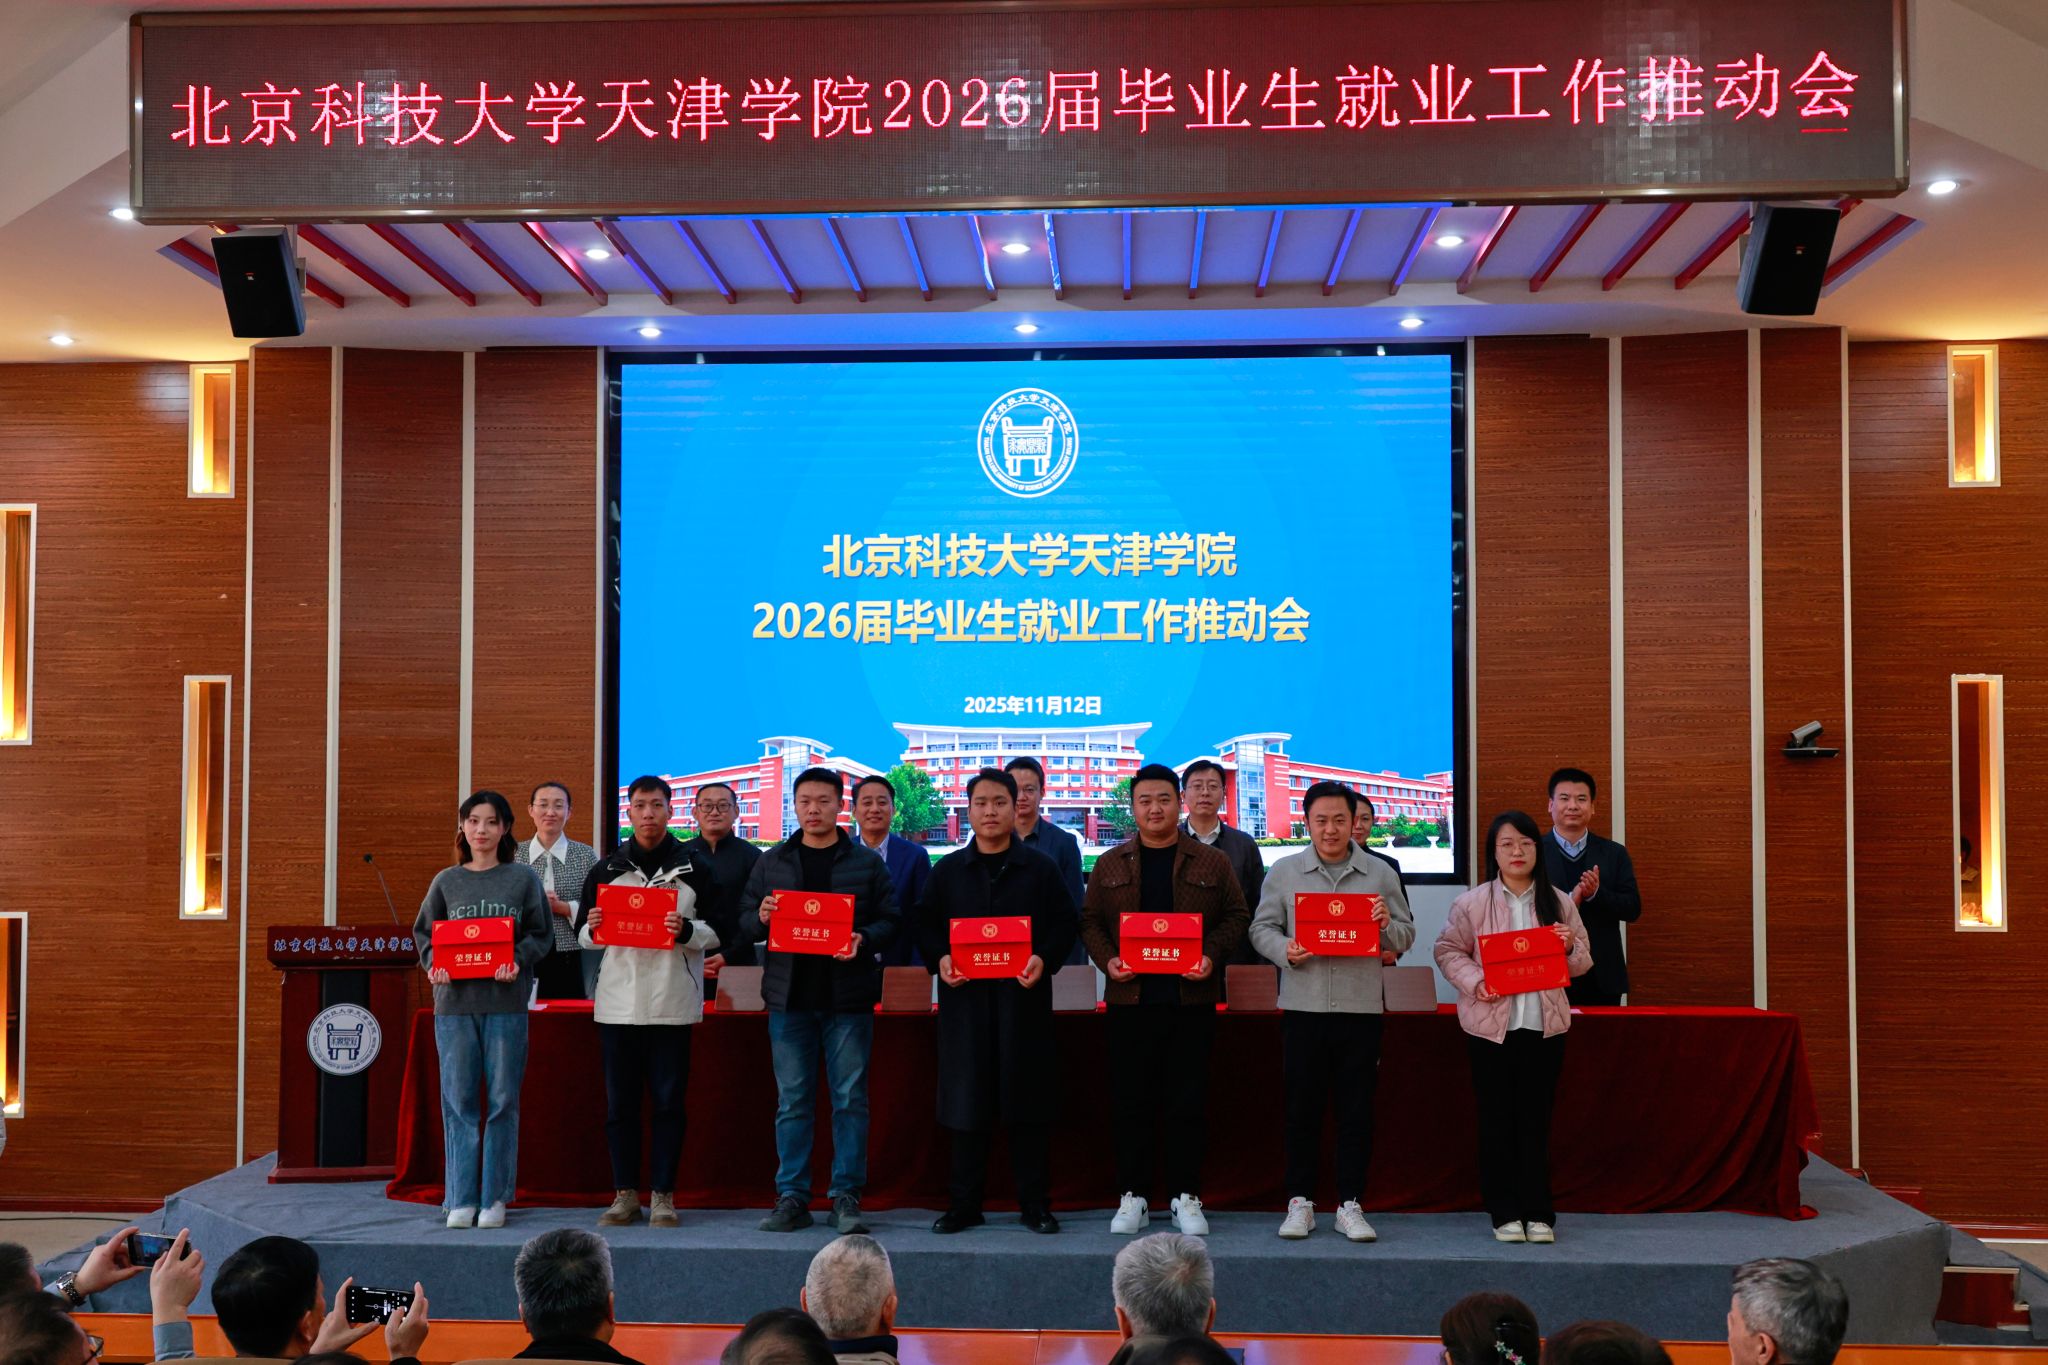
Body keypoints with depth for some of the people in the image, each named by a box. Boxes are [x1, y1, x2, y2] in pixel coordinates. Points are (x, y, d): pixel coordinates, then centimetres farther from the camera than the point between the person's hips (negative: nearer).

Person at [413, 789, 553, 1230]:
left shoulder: (523, 878, 6)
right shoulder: (446, 881, 11)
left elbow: (541, 934, 5)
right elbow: (424, 932, 13)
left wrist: (518, 960, -14)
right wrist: (433, 962, -7)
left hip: (505, 1001, -1)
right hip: (454, 1000, 1)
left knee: (503, 1100, 2)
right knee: (458, 1101, 2)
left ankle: (494, 1197, 10)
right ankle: (462, 1198, 9)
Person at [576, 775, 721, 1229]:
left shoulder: (694, 868, 4)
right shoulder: (606, 869, 11)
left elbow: (719, 932, 3)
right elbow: (582, 935, 14)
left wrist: (687, 930, -16)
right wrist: (592, 928, -8)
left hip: (672, 1003, -2)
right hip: (618, 1002, 2)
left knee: (668, 1101, 2)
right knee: (620, 1103, 6)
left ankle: (663, 1195, 10)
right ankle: (625, 1195, 15)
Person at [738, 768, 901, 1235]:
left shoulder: (867, 862, 6)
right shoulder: (772, 862, 11)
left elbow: (891, 920, 2)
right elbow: (744, 921, 12)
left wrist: (863, 940, -17)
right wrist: (761, 918, -11)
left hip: (848, 998, -1)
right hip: (789, 997, 2)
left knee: (850, 1100, 1)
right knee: (792, 1101, 5)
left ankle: (847, 1196, 8)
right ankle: (792, 1197, 11)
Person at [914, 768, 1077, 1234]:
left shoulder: (1040, 868, 6)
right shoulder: (948, 870, 11)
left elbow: (1064, 924, 4)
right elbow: (926, 925, 10)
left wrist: (1044, 958, -14)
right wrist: (940, 959, -8)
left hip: (1023, 997, -1)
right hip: (965, 997, 1)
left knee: (1028, 1100, 1)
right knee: (967, 1100, 3)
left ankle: (1035, 1204, 10)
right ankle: (963, 1203, 12)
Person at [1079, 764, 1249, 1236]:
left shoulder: (1212, 863, 6)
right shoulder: (1110, 864, 10)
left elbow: (1236, 916, 6)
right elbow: (1090, 920, 10)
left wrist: (1213, 955, -10)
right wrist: (1107, 959, -7)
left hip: (1191, 998, -1)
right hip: (1130, 998, 1)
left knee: (1189, 1102, 2)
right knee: (1131, 1101, 4)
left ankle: (1186, 1197, 12)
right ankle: (1133, 1197, 13)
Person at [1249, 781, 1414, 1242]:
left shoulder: (1380, 874, 8)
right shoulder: (1284, 872, 6)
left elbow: (1406, 937, 11)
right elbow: (1261, 928, 6)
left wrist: (1387, 925, -11)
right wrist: (1285, 950, -13)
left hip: (1361, 1008, 1)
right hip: (1303, 1007, 0)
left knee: (1356, 1110, 4)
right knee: (1302, 1108, 4)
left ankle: (1350, 1205, 12)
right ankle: (1300, 1203, 13)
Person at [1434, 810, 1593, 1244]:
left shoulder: (1559, 903, 7)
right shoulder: (1472, 903, 0)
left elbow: (1583, 962, 12)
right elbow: (1448, 951, 2)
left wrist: (1570, 947, -10)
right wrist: (1475, 981, -13)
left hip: (1544, 1026, 1)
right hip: (1490, 1024, -1)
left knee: (1536, 1119, 4)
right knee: (1497, 1119, 4)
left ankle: (1538, 1213, 12)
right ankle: (1504, 1213, 12)